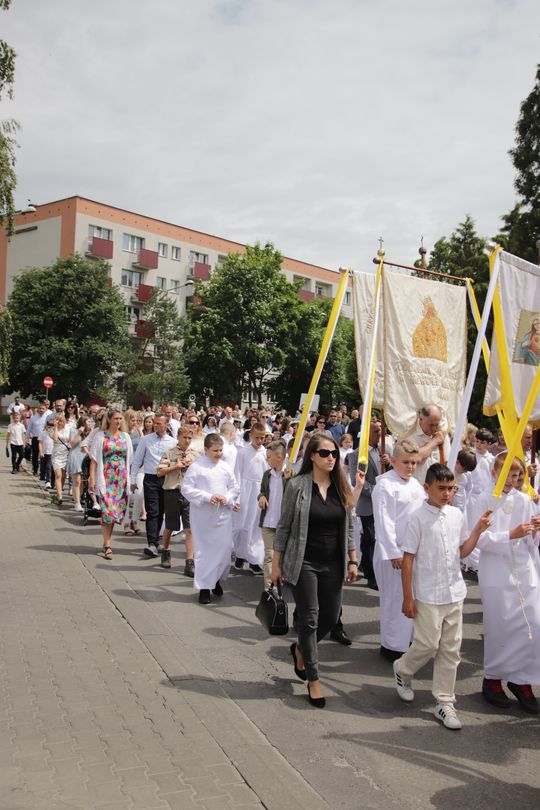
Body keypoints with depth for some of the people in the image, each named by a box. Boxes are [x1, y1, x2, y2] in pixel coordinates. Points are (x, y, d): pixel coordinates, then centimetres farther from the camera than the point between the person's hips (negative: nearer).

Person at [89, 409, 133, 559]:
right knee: (108, 509, -11)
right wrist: (92, 477, -7)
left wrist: (131, 478, 6)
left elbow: (130, 459, 11)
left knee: (116, 510, 5)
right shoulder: (101, 436, 1)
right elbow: (94, 458, 0)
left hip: (122, 478, 4)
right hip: (106, 477, -3)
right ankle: (107, 545, -6)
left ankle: (106, 541, 19)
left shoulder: (125, 436, 10)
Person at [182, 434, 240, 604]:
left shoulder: (225, 467, 7)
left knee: (225, 549, 3)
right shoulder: (196, 466, -7)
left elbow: (234, 488, 14)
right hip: (202, 515, -4)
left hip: (223, 514, 4)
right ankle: (204, 587, 14)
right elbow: (186, 489, -9)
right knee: (204, 551, 3)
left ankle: (216, 579, 28)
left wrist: (228, 498, -7)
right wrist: (207, 497, -17)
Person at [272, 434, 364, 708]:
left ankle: (300, 650, 39)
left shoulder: (341, 487, 3)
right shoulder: (297, 485, -9)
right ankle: (313, 679, 13)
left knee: (331, 617, 10)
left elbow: (348, 526, 10)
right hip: (304, 562, -4)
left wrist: (353, 560, 7)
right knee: (309, 618, -1)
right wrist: (276, 563, -4)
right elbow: (284, 526, -5)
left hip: (333, 564, 5)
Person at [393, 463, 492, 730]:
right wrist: (407, 598, -10)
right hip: (428, 595, -5)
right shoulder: (419, 517, -12)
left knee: (451, 648, 9)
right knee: (428, 644, 1)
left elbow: (462, 551, 12)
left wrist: (478, 530, -3)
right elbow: (408, 558, -10)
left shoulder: (456, 515, 4)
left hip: (454, 593, 5)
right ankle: (402, 670, 32)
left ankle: (444, 702, 21)